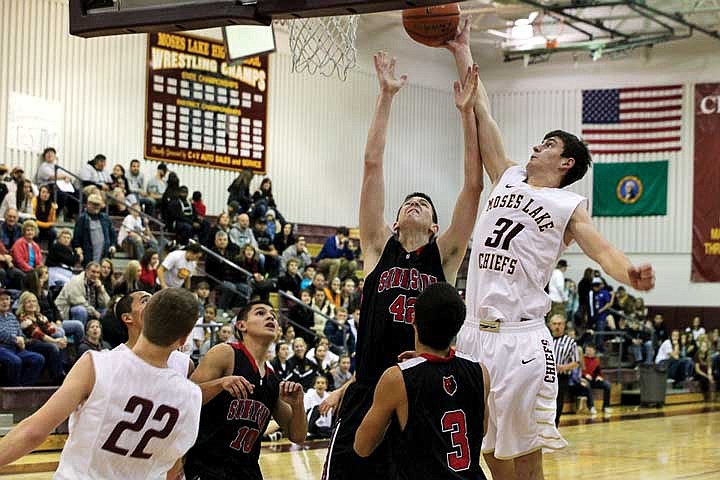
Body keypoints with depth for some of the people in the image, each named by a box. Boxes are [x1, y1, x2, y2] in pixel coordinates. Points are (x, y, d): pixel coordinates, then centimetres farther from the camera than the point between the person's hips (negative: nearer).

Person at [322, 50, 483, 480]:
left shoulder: (444, 256, 8)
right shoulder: (379, 247, 8)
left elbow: (474, 185, 1)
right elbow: (373, 164, 4)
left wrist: (467, 112, -2)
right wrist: (387, 96, 3)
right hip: (368, 392, 0)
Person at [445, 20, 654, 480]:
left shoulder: (570, 206, 3)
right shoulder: (508, 178, 17)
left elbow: (600, 248, -14)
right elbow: (482, 113, 19)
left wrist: (631, 274, -35)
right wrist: (462, 53, 21)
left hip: (521, 340, -5)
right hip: (474, 333, 5)